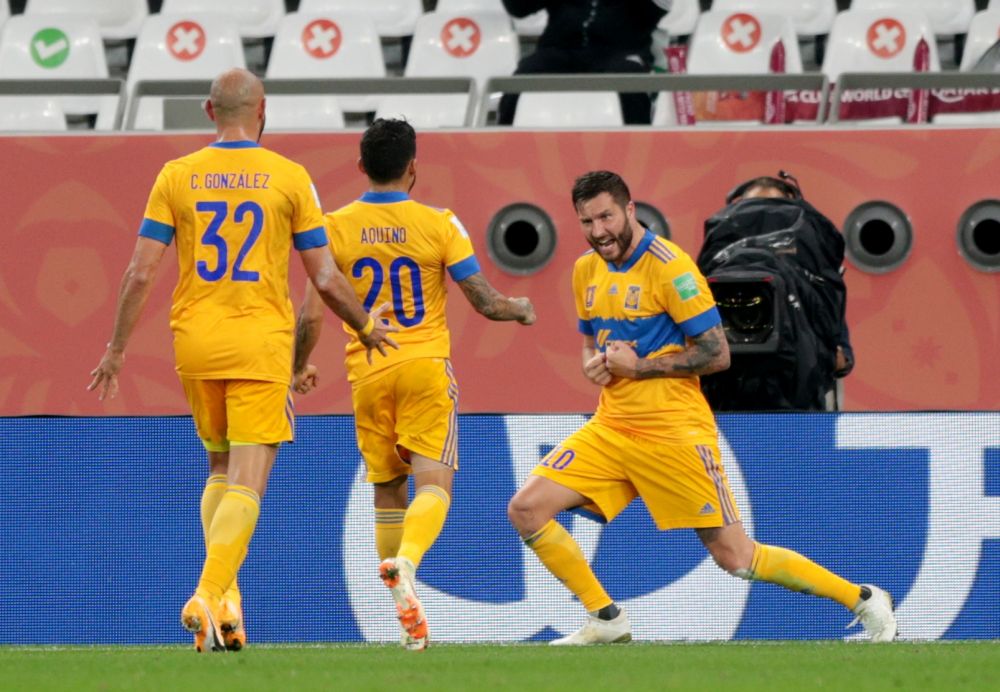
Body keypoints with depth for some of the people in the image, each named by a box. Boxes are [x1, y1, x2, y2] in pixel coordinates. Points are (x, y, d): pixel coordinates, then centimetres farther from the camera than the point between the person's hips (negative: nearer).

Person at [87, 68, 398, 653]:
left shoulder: (176, 176, 2)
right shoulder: (290, 178, -2)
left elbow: (141, 273, -1)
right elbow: (325, 278, 0)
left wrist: (117, 348, 9)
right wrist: (366, 327, 18)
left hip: (195, 341, 3)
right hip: (261, 342, -3)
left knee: (220, 467, 20)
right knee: (246, 483, -4)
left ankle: (222, 594, 7)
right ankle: (211, 595, -21)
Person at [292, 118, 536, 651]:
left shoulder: (336, 227, -1)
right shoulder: (439, 224, -4)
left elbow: (312, 313, -1)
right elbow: (486, 303, -2)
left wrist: (300, 368, 16)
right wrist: (521, 309, 20)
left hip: (367, 374, 2)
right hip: (426, 367, -2)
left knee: (387, 492, 12)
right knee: (432, 482, -6)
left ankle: (408, 617, 13)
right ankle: (405, 563, -37)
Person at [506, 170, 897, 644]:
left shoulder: (668, 266, -13)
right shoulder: (586, 271, 9)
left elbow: (716, 354, -14)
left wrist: (638, 366, -17)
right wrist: (594, 365, 1)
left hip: (673, 433, -7)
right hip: (610, 427, 7)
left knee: (736, 558, -6)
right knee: (525, 510, -7)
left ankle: (864, 601, 8)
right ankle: (606, 620, 6)